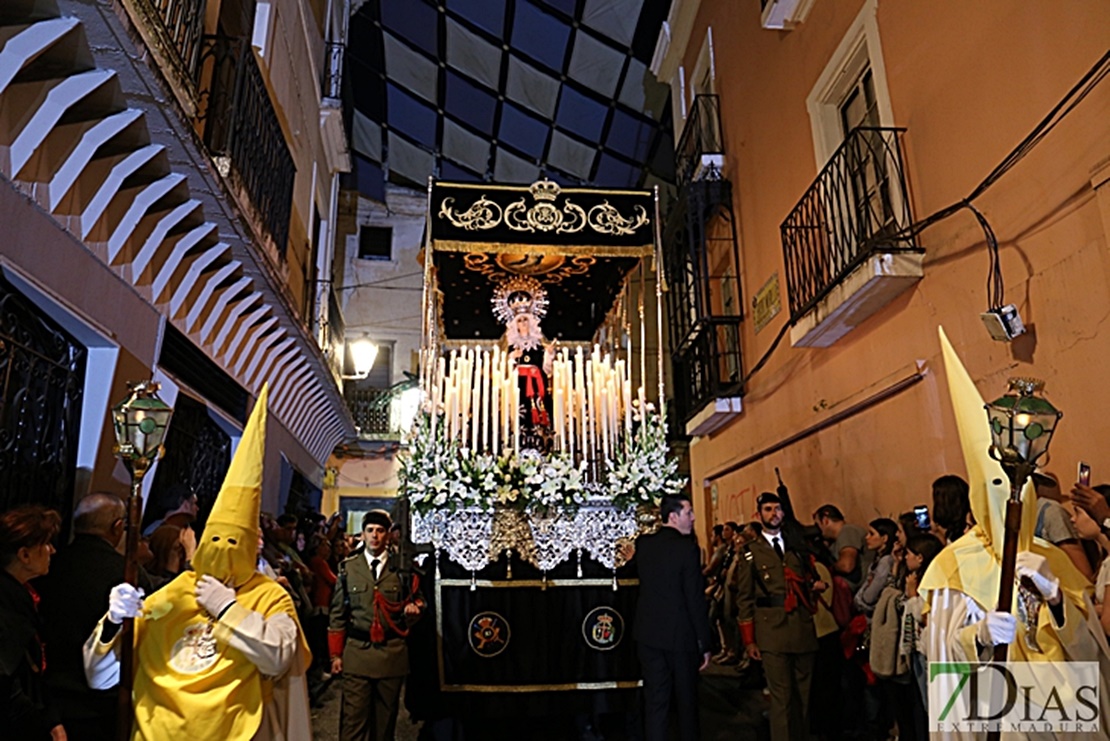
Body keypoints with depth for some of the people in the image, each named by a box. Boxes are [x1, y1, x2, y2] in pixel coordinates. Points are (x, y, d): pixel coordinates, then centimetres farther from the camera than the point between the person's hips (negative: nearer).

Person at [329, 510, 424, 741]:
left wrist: (414, 607, -12)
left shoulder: (403, 567, 4)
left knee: (386, 717, 12)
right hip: (357, 651, -1)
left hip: (393, 652, 1)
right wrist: (336, 654, 4)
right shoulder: (348, 568, 5)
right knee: (353, 718, -2)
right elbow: (337, 614, 7)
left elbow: (417, 598, 12)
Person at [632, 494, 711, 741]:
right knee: (686, 699, 14)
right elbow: (696, 600, -15)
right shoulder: (688, 548, -16)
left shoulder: (643, 544, 0)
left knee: (655, 699, 10)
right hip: (680, 636, -4)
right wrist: (705, 644, -8)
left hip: (649, 634, 4)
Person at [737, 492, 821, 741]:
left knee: (804, 694, 12)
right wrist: (749, 640, -5)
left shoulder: (796, 547, 16)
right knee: (781, 697, -3)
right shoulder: (750, 552, 2)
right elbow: (744, 599, 0)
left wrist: (816, 585, 1)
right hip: (771, 630, -4)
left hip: (803, 629, 4)